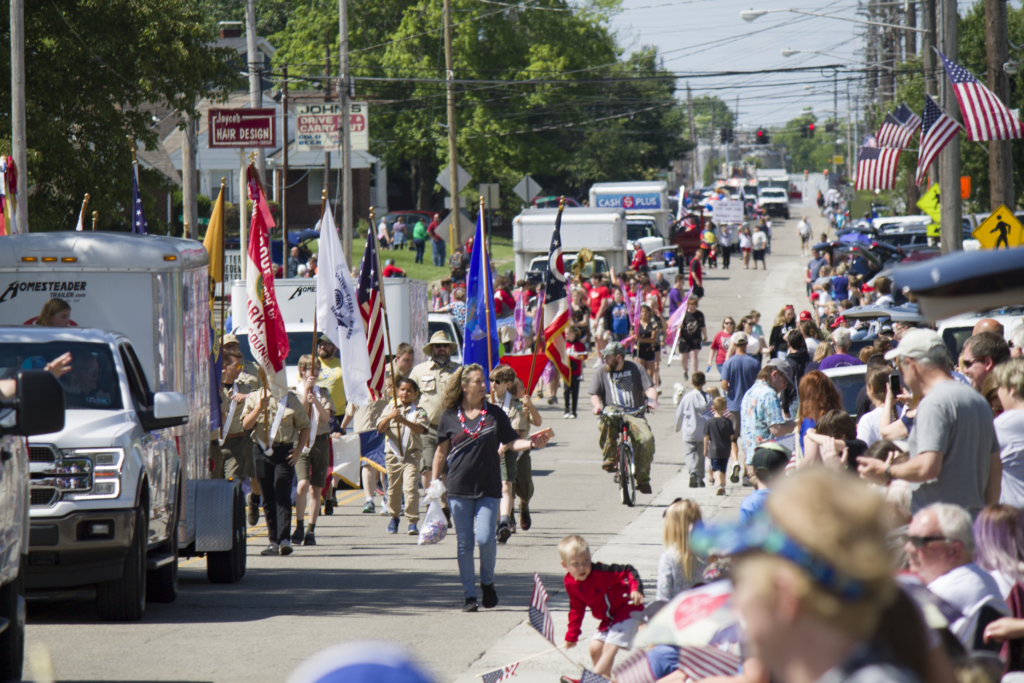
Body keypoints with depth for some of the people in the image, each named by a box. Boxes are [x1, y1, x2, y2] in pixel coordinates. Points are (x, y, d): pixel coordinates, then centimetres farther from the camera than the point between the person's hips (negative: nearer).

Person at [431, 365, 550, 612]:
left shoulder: (494, 414, 3)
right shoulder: (450, 416, 3)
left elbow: (512, 442, 3)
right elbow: (441, 451, 10)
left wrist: (532, 443, -15)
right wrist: (435, 481, 8)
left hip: (488, 489, -1)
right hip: (459, 489, 1)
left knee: (485, 538, -12)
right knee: (465, 543, 3)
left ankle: (487, 582, 15)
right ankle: (469, 595, 12)